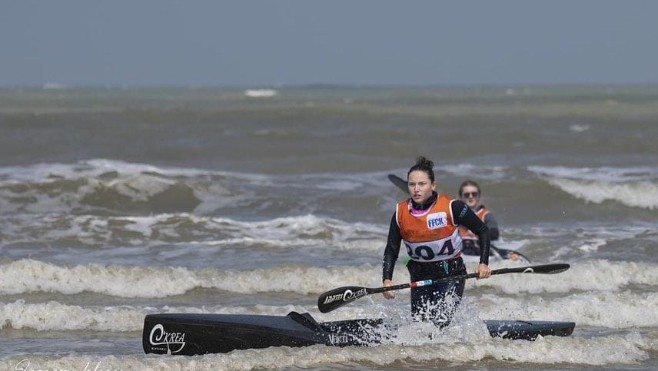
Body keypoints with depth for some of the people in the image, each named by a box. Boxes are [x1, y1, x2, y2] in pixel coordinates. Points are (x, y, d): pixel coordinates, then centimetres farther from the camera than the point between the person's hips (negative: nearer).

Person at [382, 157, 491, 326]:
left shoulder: (451, 207, -15)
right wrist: (387, 279, -12)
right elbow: (391, 250, 3)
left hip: (451, 275, -4)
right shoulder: (401, 213, -5)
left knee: (440, 324, -18)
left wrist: (483, 264, -14)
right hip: (420, 277, 4)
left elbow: (482, 231, -4)